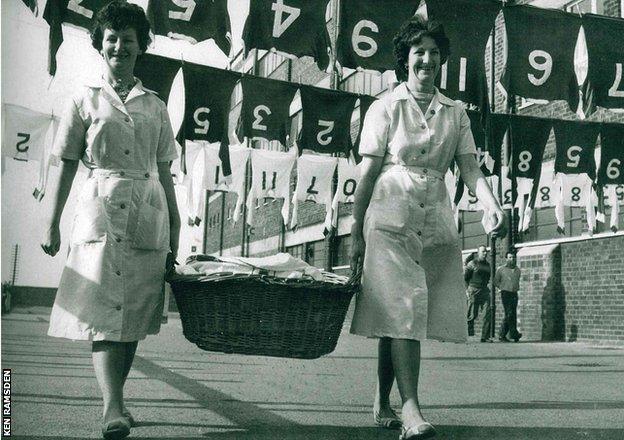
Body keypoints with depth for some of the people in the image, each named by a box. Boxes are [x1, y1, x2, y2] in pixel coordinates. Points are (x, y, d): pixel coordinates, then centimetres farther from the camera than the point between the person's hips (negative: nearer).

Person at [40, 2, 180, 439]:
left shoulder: (156, 106, 15)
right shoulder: (86, 99, 8)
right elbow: (67, 165, 7)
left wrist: (176, 227, 12)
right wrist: (52, 223, 2)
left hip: (149, 214, 3)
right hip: (102, 210, -3)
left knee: (134, 313, 6)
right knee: (104, 312, -13)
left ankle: (116, 398, 20)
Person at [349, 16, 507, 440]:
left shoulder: (455, 113, 13)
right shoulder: (386, 107, 3)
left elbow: (470, 168, 6)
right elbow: (368, 172, 1)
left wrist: (493, 206, -14)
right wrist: (356, 233, -2)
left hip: (437, 222, 4)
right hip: (391, 218, -3)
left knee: (399, 316, 7)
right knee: (402, 313, -13)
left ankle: (383, 403, 19)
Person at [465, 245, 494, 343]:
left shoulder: (487, 264, 15)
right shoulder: (472, 264, -2)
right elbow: (465, 278, -2)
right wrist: (467, 290, -7)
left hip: (484, 291, 5)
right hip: (474, 291, -5)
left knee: (488, 313, -7)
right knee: (472, 314, -4)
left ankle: (485, 336, -5)